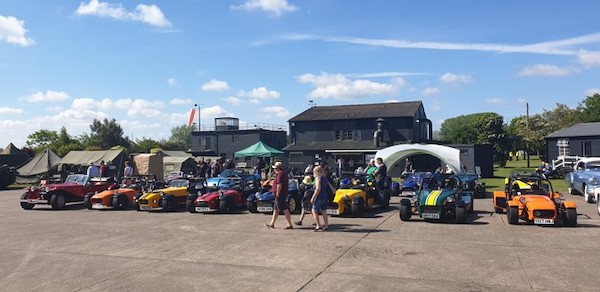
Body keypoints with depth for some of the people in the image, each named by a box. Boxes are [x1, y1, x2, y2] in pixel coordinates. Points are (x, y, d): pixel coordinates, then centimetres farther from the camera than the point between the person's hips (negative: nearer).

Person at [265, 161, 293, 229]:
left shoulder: (280, 174, -16)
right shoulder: (284, 173, 16)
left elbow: (279, 184, -25)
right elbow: (286, 183, 22)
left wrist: (277, 193, -21)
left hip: (280, 194, -11)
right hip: (284, 193, 11)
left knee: (284, 209, -8)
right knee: (276, 209, 16)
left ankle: (289, 224, -6)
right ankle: (272, 223, 23)